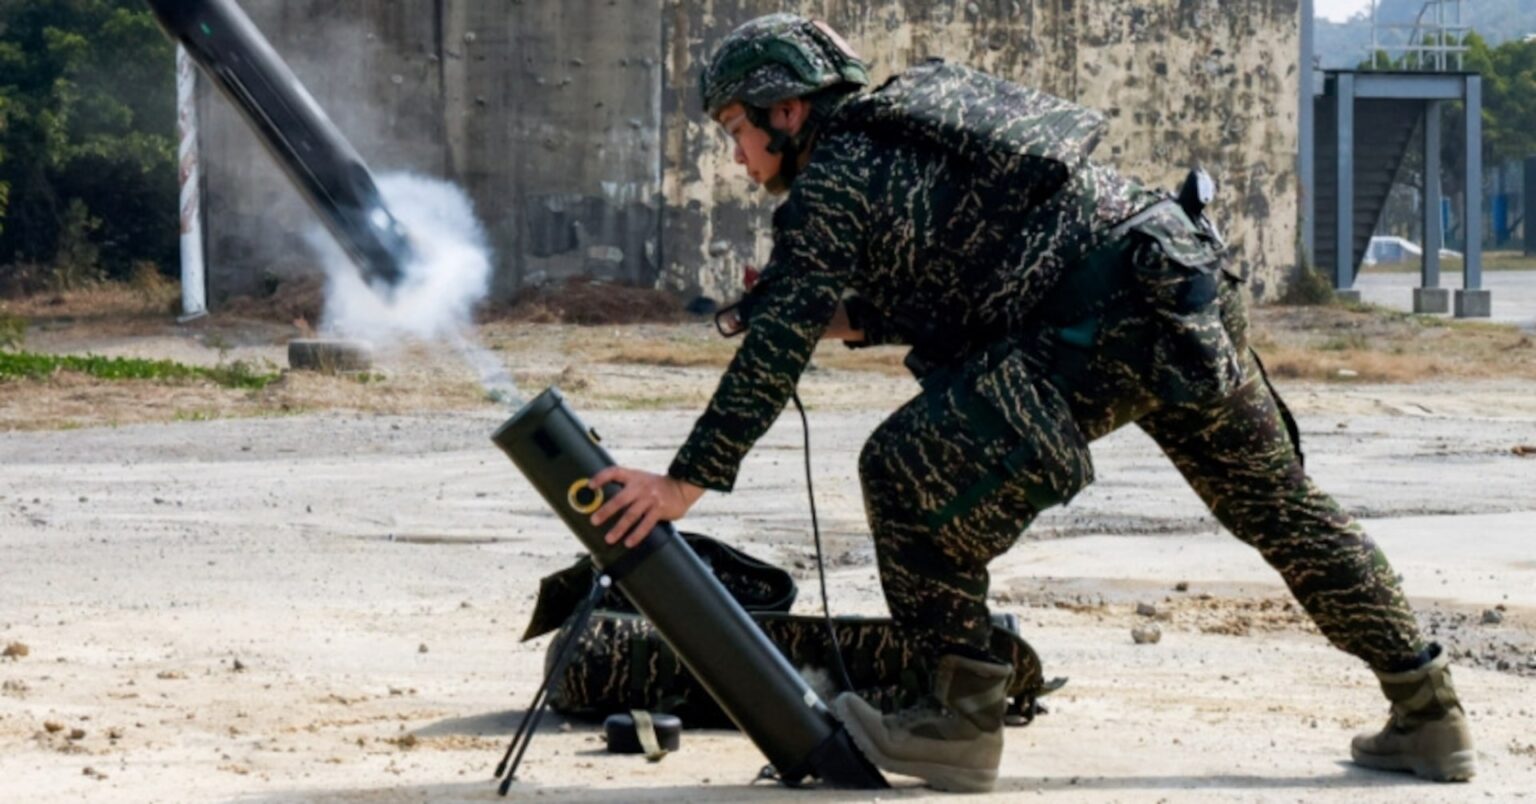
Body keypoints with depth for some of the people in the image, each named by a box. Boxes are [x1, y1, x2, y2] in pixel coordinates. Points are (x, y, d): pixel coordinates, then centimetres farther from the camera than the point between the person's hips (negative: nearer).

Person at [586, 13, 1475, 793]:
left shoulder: (833, 179, -4)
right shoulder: (908, 127, 22)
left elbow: (775, 353, -9)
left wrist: (686, 480, -7)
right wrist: (842, 316, 19)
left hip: (1111, 331, -9)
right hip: (1201, 289, 9)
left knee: (909, 470, -4)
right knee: (1281, 507, 19)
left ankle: (966, 719, 0)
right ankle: (1428, 716, 26)